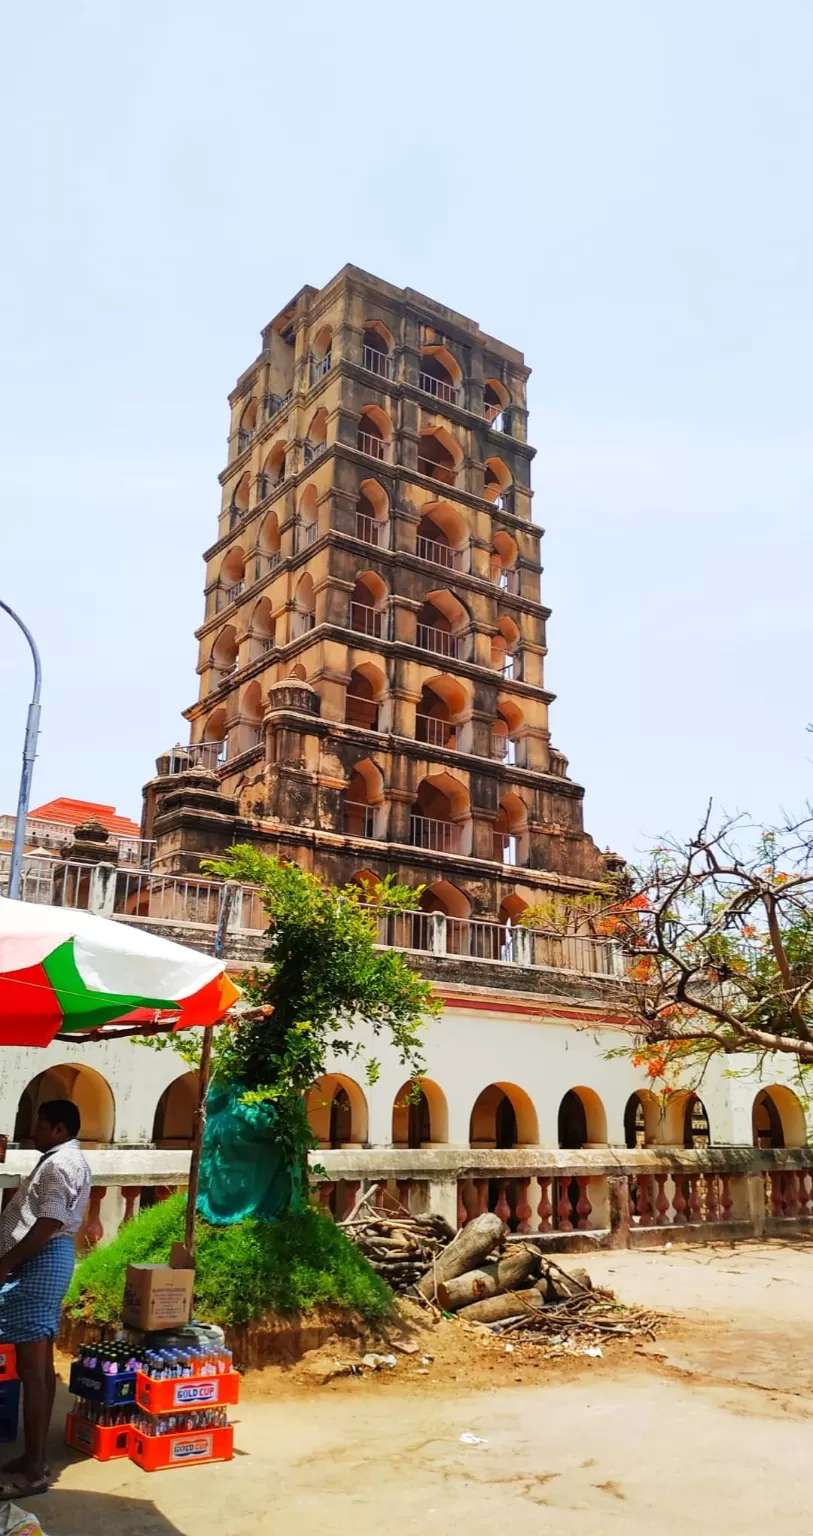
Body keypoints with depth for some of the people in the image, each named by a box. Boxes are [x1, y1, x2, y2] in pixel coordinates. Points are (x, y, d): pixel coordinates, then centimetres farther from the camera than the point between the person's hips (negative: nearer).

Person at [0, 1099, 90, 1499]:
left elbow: (49, 1223, -23)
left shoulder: (59, 1163, -15)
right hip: (48, 1260, 11)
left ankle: (32, 1471, -3)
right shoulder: (66, 1160, 19)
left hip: (40, 1261, -11)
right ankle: (35, 1457, 20)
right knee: (41, 1364, 13)